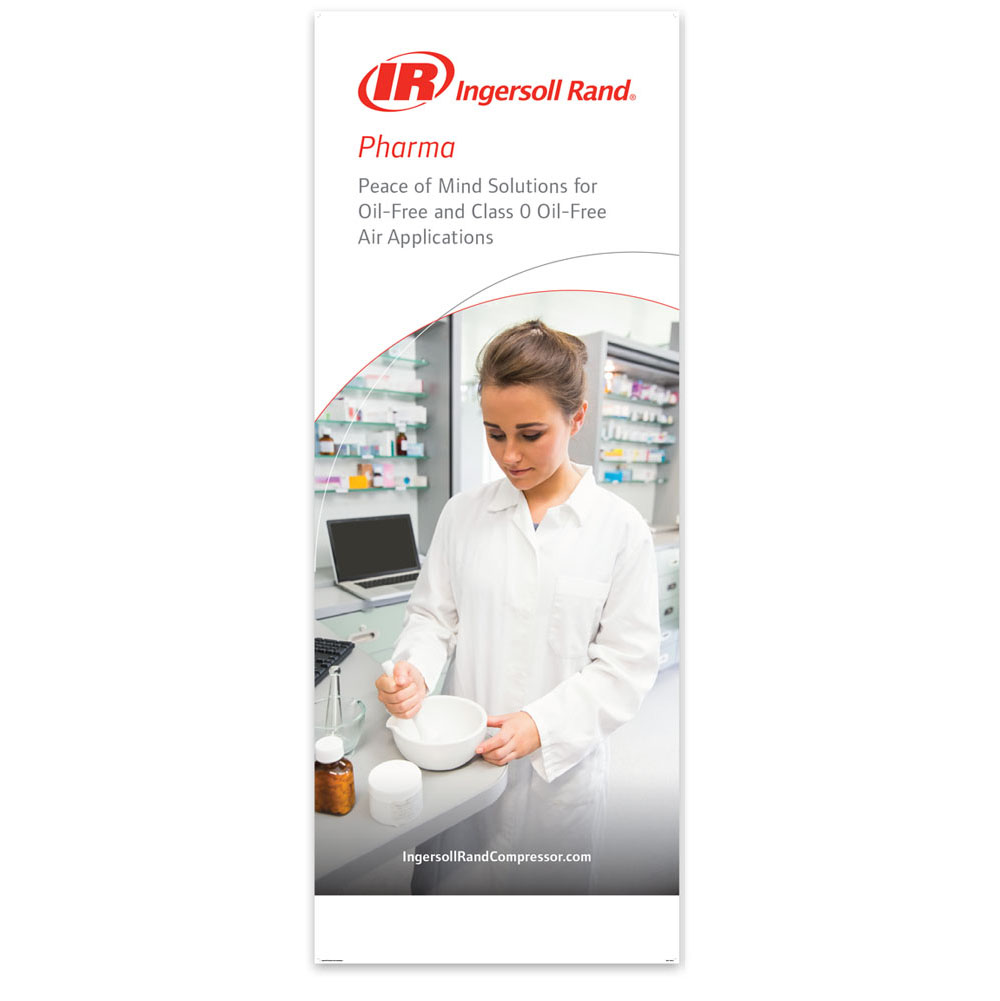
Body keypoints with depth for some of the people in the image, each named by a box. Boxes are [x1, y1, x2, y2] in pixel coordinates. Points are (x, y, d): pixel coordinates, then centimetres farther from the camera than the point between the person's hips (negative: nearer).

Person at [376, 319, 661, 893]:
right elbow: (434, 613, 4)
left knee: (542, 887, 18)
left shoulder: (621, 528, -10)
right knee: (446, 882, 18)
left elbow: (628, 662, -9)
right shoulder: (463, 514, -3)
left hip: (560, 770, -1)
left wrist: (540, 724, -19)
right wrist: (414, 671, -16)